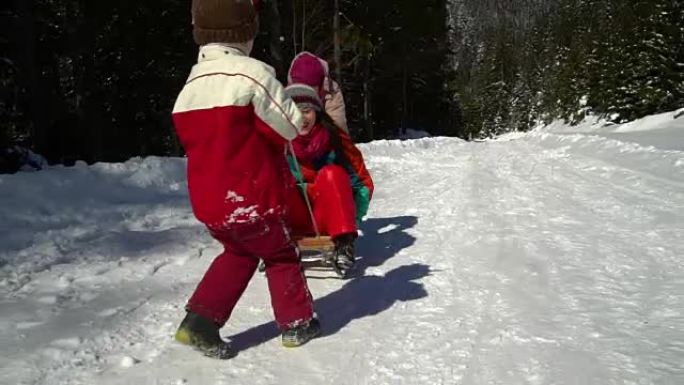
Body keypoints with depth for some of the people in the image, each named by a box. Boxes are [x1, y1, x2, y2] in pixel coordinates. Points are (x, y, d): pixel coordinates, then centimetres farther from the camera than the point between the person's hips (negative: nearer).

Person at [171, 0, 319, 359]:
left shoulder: (190, 87, 6)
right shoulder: (252, 73, -16)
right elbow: (291, 127, -10)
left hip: (208, 201, 6)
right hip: (252, 198, -6)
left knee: (238, 253, 26)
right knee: (281, 255, 15)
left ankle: (200, 320, 17)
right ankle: (297, 323, 27)